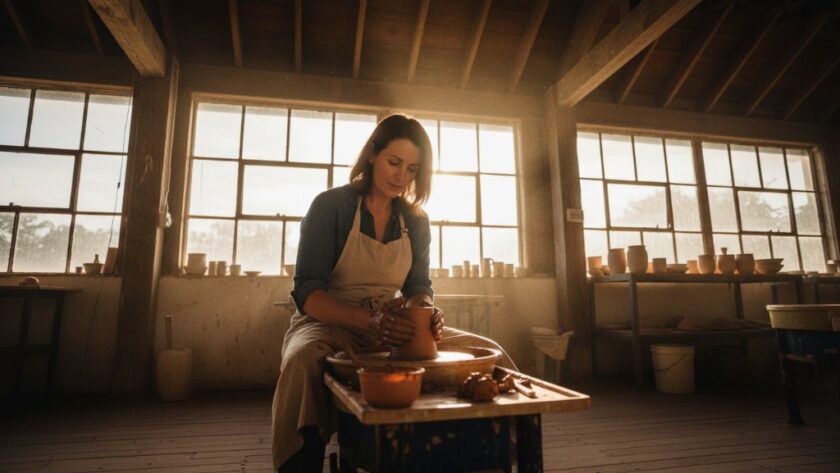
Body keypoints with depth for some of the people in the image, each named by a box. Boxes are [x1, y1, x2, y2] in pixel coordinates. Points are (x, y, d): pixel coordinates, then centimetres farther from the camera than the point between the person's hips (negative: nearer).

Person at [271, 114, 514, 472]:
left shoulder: (415, 221, 7)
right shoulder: (330, 206, -7)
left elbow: (419, 286, 8)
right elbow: (307, 292, -14)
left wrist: (425, 311, -18)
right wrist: (371, 321, -31)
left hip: (394, 328, 4)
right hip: (331, 324, -4)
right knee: (303, 360, -40)